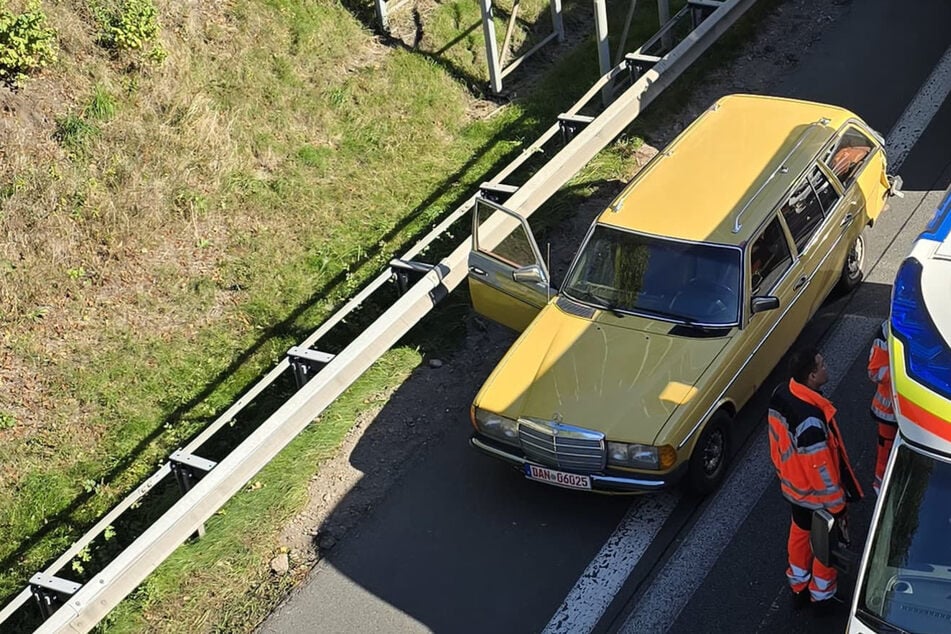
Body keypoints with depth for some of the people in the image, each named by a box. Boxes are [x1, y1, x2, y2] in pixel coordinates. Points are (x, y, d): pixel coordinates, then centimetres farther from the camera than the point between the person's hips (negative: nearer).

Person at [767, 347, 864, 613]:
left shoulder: (781, 394, -14)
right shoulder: (811, 420, -40)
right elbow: (821, 471, -29)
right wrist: (838, 507, -15)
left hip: (793, 486, 7)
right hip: (816, 495, -7)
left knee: (800, 532, 29)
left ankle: (798, 587, 49)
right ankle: (822, 597, 41)